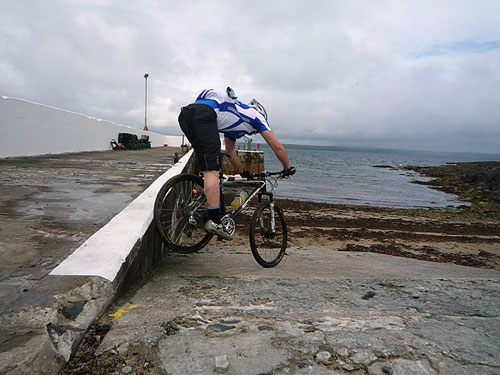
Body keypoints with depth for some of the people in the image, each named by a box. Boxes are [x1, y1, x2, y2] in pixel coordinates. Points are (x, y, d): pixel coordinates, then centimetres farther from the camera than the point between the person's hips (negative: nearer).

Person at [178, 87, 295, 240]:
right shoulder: (257, 115, 23)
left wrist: (243, 172, 57)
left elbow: (230, 150, 48)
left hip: (185, 114, 8)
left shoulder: (234, 118, 41)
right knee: (212, 170, -12)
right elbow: (277, 147, 22)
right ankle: (214, 222, -16)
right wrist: (288, 168, 35)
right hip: (204, 114, -8)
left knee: (209, 168, 18)